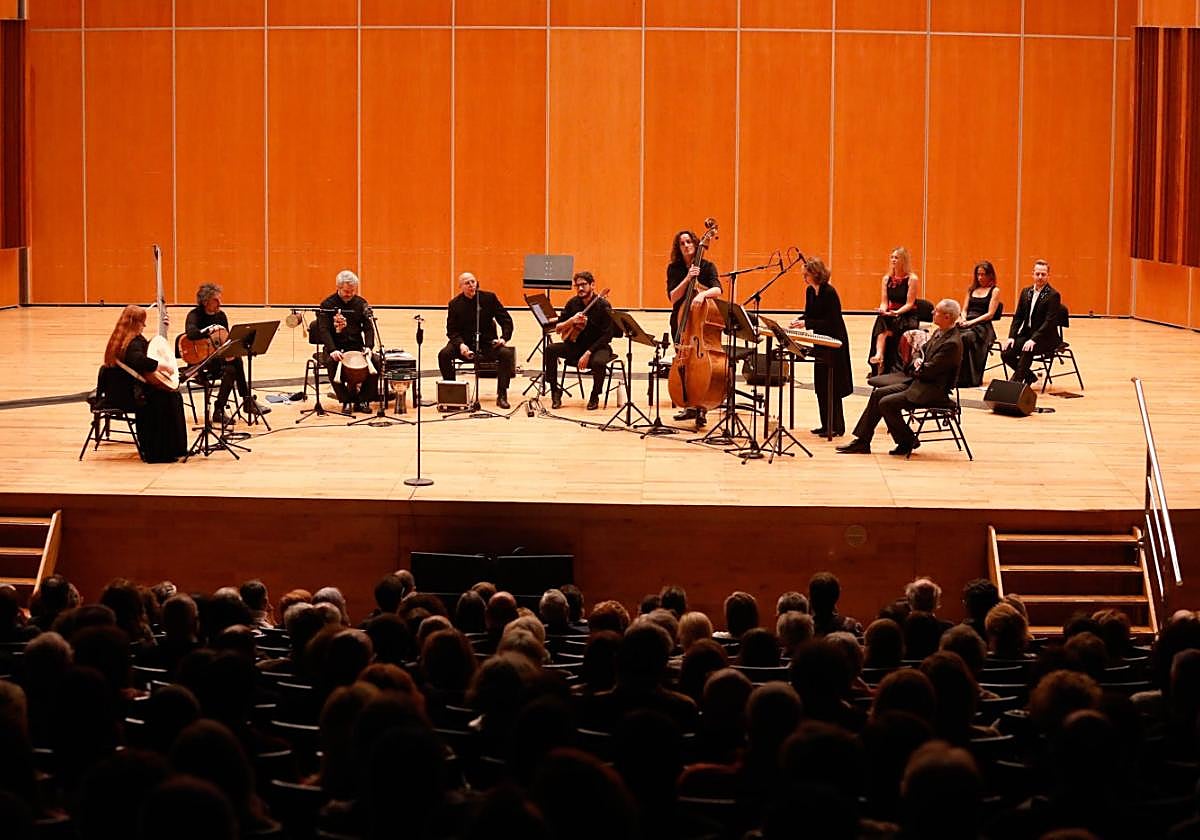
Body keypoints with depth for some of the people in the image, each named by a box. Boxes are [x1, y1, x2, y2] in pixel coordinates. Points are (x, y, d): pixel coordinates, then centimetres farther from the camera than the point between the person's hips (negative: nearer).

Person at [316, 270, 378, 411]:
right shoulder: (327, 305, -3)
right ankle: (346, 400, -21)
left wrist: (368, 347, -17)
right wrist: (332, 350, -28)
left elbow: (368, 328, 3)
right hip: (336, 347, -3)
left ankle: (362, 400, -11)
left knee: (375, 362, -24)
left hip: (357, 346, 3)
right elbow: (324, 329, -12)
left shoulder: (361, 304, 7)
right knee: (331, 363, -35)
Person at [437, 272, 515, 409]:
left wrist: (504, 337, -16)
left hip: (488, 344, 0)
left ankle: (502, 396, -21)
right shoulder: (455, 304, 0)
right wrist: (460, 344, -22)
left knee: (507, 354, -29)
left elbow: (506, 320, 2)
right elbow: (452, 330, -2)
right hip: (465, 343, 0)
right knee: (444, 354, -26)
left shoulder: (489, 298, -1)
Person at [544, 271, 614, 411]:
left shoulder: (603, 305, -13)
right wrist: (571, 320, -20)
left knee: (599, 362, -38)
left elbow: (607, 336, -16)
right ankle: (555, 391, -8)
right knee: (550, 349, -20)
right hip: (576, 345, 4)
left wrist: (588, 353, -24)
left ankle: (595, 396, -9)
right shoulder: (573, 303, 1)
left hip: (597, 347, -4)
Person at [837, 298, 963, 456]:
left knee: (886, 403, -18)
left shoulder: (952, 343, -23)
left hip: (933, 390, -10)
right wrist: (917, 360, 1)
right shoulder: (939, 333, 9)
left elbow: (928, 371, -24)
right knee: (878, 394, 4)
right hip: (919, 383, 10)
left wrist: (917, 370, -3)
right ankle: (862, 441, 6)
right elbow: (922, 350, 24)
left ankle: (908, 442, 0)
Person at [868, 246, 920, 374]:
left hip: (908, 317, -4)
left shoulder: (912, 279, -6)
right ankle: (879, 355, -46)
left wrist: (896, 312, -27)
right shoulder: (887, 279, 10)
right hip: (890, 315, 4)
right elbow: (884, 301, 6)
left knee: (887, 332, -31)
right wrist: (883, 309, -17)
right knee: (880, 321, -31)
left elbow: (909, 304, -11)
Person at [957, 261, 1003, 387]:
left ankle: (967, 379, -35)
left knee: (965, 338, -38)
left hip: (982, 325, -5)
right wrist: (963, 319, -1)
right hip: (966, 324, 5)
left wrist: (972, 322, -13)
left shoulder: (995, 291, 7)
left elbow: (990, 314, -2)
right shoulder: (972, 289, 24)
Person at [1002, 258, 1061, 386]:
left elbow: (1049, 322, -18)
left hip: (1045, 338, -6)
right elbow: (1018, 316, 10)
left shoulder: (1053, 295, -10)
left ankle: (1015, 381, -29)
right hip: (1026, 334, 6)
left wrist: (1034, 339, -28)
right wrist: (1011, 337, -5)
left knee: (1027, 351, -35)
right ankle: (1029, 376, 6)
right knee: (1005, 353, -14)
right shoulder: (1026, 292, 10)